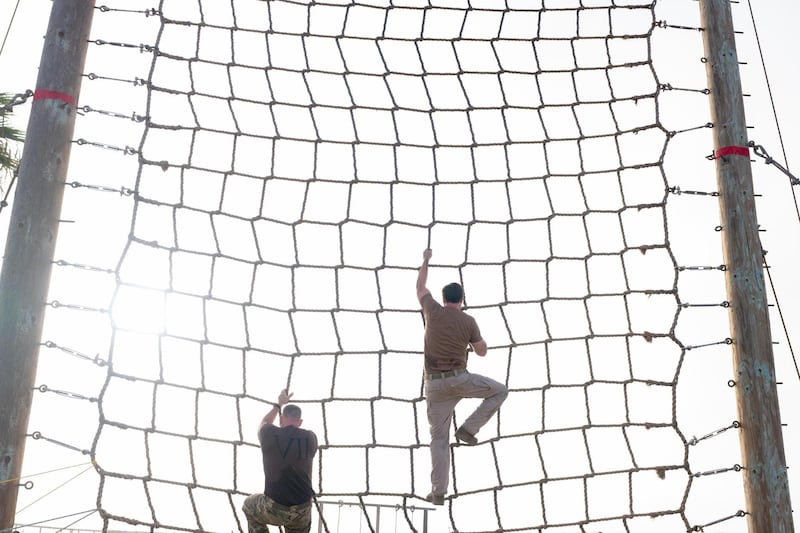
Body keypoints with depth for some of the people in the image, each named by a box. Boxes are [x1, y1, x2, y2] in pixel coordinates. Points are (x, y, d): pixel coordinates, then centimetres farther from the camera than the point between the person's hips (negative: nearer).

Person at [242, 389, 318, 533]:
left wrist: (279, 404, 32)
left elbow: (264, 423, 19)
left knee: (249, 505, 30)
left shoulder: (269, 434, -8)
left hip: (275, 509, -2)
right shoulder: (310, 438, -3)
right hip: (303, 510, 2)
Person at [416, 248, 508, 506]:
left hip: (434, 384, 3)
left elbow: (420, 288, 23)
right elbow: (481, 351, 9)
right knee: (500, 391, 17)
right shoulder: (469, 321, 0)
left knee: (439, 438, 6)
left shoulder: (433, 311, 4)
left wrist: (425, 261, 38)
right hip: (459, 379, -3)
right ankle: (468, 428, 6)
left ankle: (438, 492, 1)